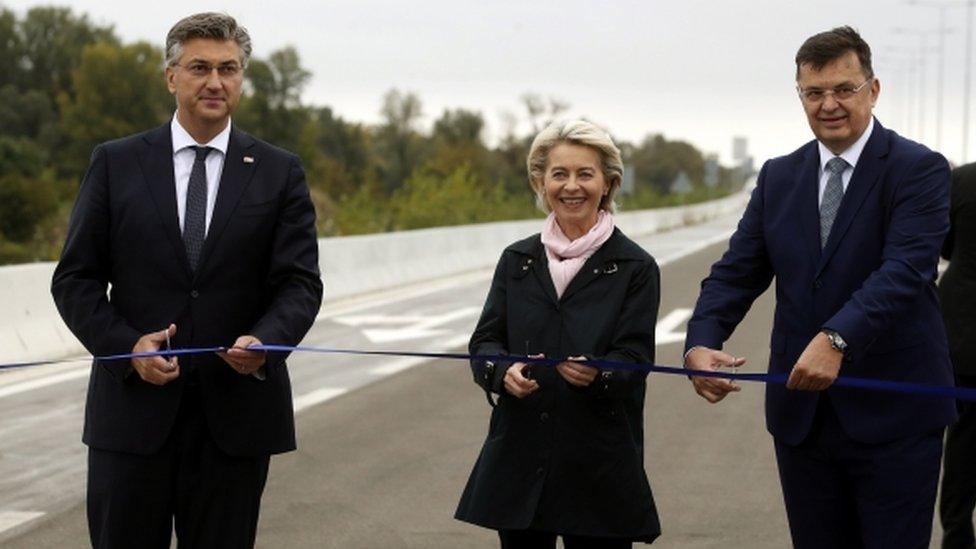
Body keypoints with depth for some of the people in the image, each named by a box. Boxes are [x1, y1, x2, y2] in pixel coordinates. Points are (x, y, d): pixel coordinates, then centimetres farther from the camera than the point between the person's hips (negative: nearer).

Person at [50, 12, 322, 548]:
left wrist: (265, 340, -20)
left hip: (235, 411, 0)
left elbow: (300, 282, 1)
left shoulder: (279, 173, 6)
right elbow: (75, 278, 3)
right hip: (133, 407, 0)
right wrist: (127, 347, -13)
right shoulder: (115, 163, 5)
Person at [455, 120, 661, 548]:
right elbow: (484, 341, 6)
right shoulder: (516, 260, 10)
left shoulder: (635, 268, 0)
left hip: (600, 465, -3)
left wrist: (596, 374, -27)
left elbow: (634, 359, -5)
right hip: (520, 458, 3)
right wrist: (505, 372, -16)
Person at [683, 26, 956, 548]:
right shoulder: (779, 177, 10)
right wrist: (700, 343, -15)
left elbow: (905, 270, -21)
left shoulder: (918, 169, -6)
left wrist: (837, 340, -36)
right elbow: (736, 272, 5)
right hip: (802, 413, 5)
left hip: (893, 414, -5)